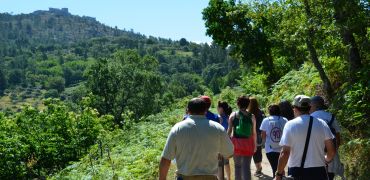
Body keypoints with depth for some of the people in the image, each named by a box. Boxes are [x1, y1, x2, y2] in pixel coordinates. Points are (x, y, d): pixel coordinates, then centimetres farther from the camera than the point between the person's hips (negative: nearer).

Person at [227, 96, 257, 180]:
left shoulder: (233, 115, -1)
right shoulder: (252, 116, -1)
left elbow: (229, 130, -1)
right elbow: (254, 132, 1)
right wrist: (255, 144, 12)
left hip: (236, 142, 1)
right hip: (248, 143, -1)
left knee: (237, 165, 18)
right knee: (246, 166, -1)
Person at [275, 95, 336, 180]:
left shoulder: (290, 125, -9)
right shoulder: (322, 124, 1)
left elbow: (285, 153, -12)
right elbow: (331, 151, 4)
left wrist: (279, 173, -2)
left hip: (297, 172, -3)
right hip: (318, 171, 3)